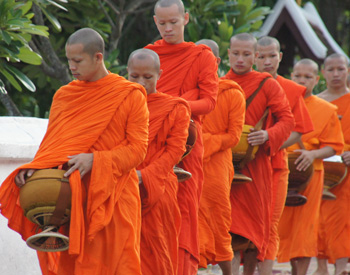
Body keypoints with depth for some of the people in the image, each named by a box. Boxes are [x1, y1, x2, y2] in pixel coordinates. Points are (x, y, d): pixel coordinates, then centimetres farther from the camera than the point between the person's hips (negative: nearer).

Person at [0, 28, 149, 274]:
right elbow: (51, 143, 13)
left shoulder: (131, 96, -2)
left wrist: (94, 160, -20)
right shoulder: (64, 96, 12)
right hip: (70, 199, 3)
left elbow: (137, 149, -6)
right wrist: (35, 169, -7)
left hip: (111, 199, -3)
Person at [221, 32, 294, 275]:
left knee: (254, 224, 4)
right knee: (230, 226, -8)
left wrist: (268, 135, -20)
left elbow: (287, 120, -2)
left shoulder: (267, 85, 2)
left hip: (254, 164, -1)